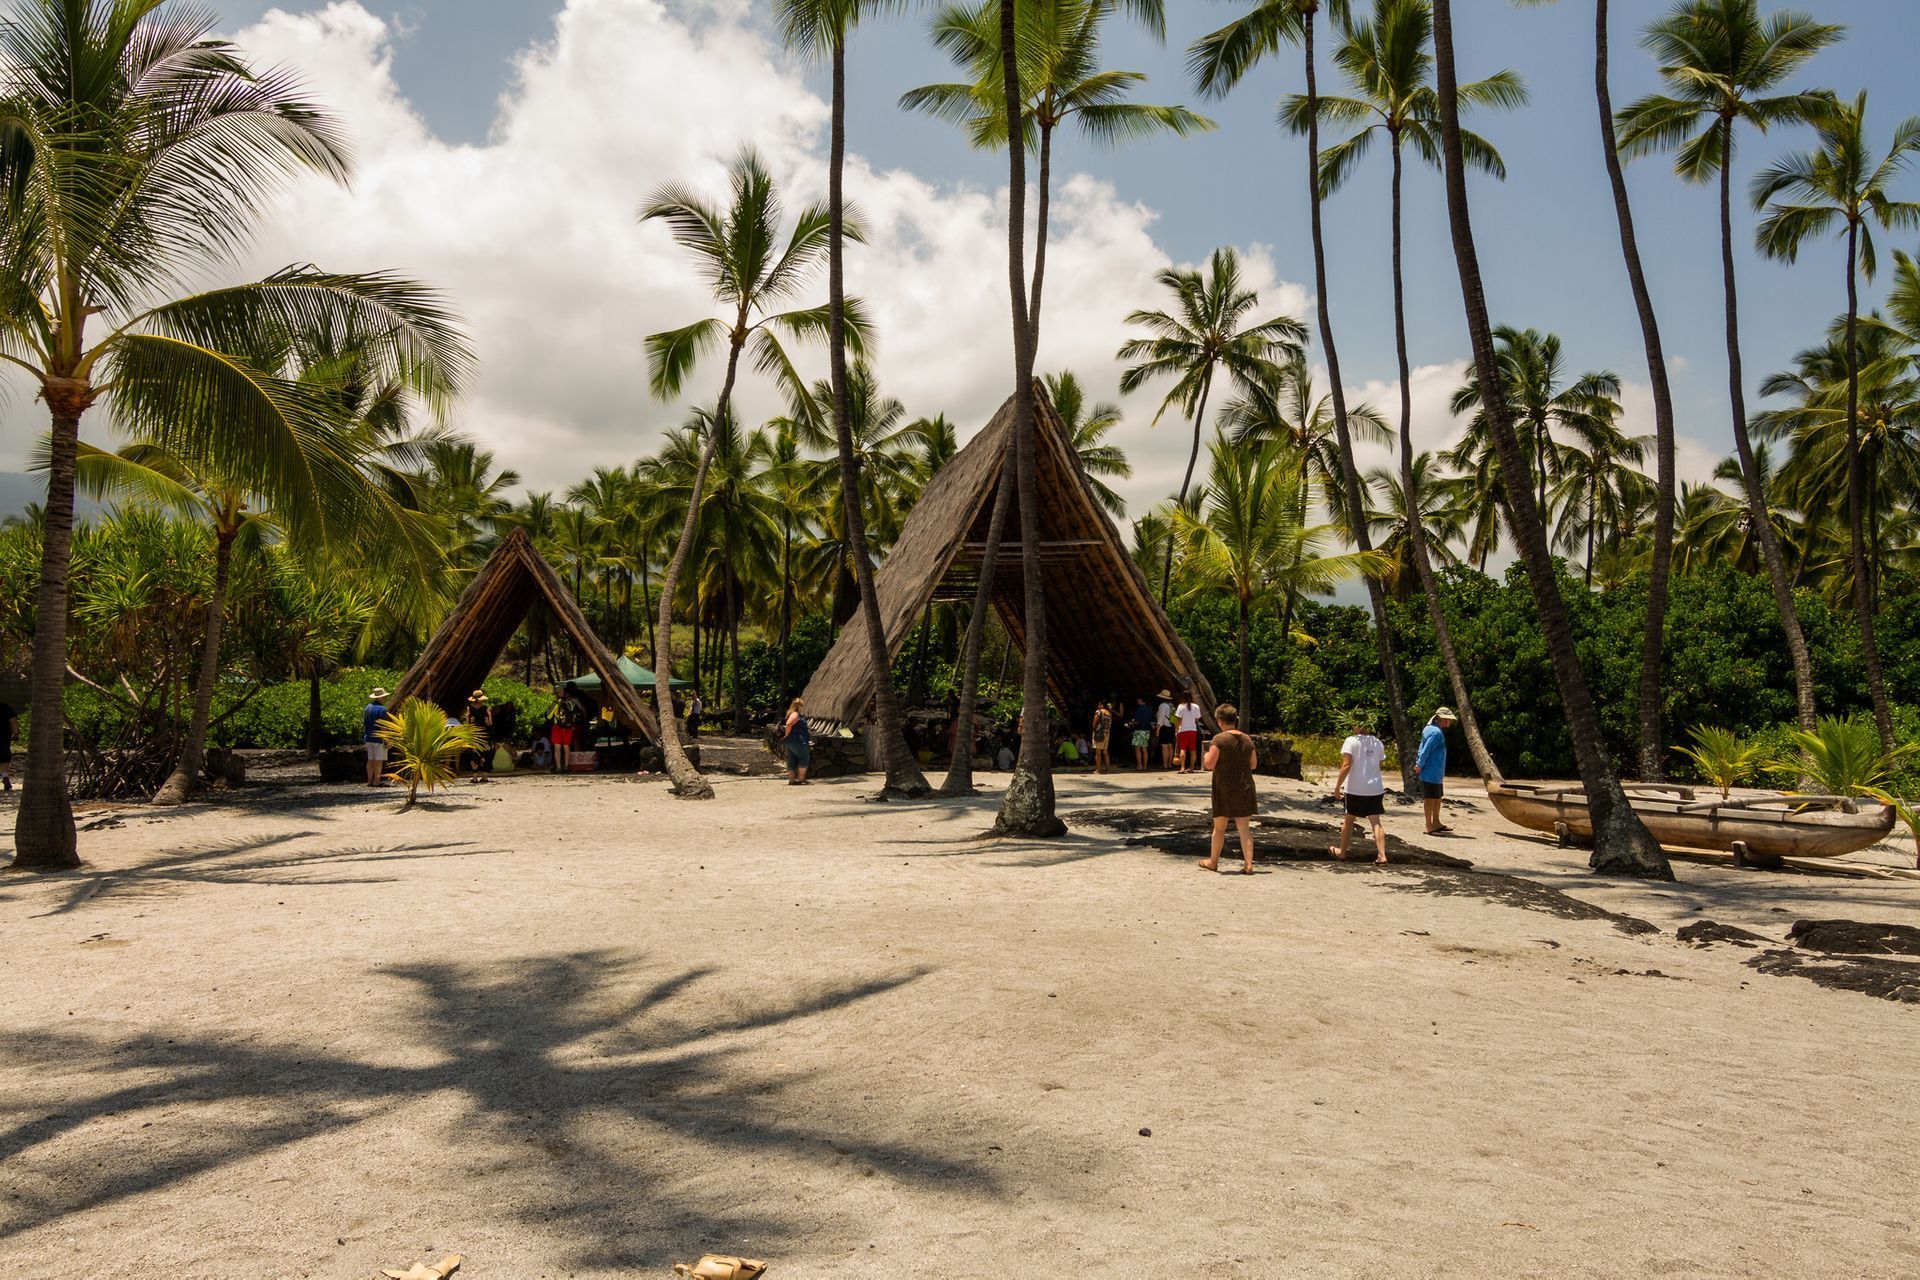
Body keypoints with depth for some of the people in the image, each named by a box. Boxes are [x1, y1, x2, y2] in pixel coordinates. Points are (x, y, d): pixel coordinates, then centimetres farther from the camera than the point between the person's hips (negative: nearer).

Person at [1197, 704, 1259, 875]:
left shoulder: (1219, 739, -13)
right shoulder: (1247, 740, 3)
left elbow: (1209, 764, -15)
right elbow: (1254, 764, 10)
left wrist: (1207, 755, 6)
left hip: (1224, 789, -4)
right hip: (1245, 788, 4)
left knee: (1219, 826, 10)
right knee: (1244, 828, 5)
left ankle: (1213, 861, 24)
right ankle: (1249, 864, -1)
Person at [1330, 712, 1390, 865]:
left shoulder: (1352, 741, -10)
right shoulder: (1378, 743, 6)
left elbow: (1346, 765, -17)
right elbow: (1380, 764, 14)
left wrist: (1337, 786, -13)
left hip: (1355, 789, -3)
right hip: (1375, 788, 3)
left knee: (1349, 819, 12)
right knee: (1376, 821, 1)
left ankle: (1341, 851, 26)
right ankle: (1382, 855, -12)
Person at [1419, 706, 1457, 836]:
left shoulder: (1429, 729, 13)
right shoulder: (1436, 733, -19)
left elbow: (1422, 748, 17)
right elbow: (1425, 751, -21)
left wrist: (1419, 764, 15)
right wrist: (1420, 766, -11)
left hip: (1436, 773, 10)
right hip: (1431, 773, -10)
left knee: (1437, 797, 17)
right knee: (1430, 798, -2)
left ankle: (1436, 822, 27)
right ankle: (1429, 826, 4)